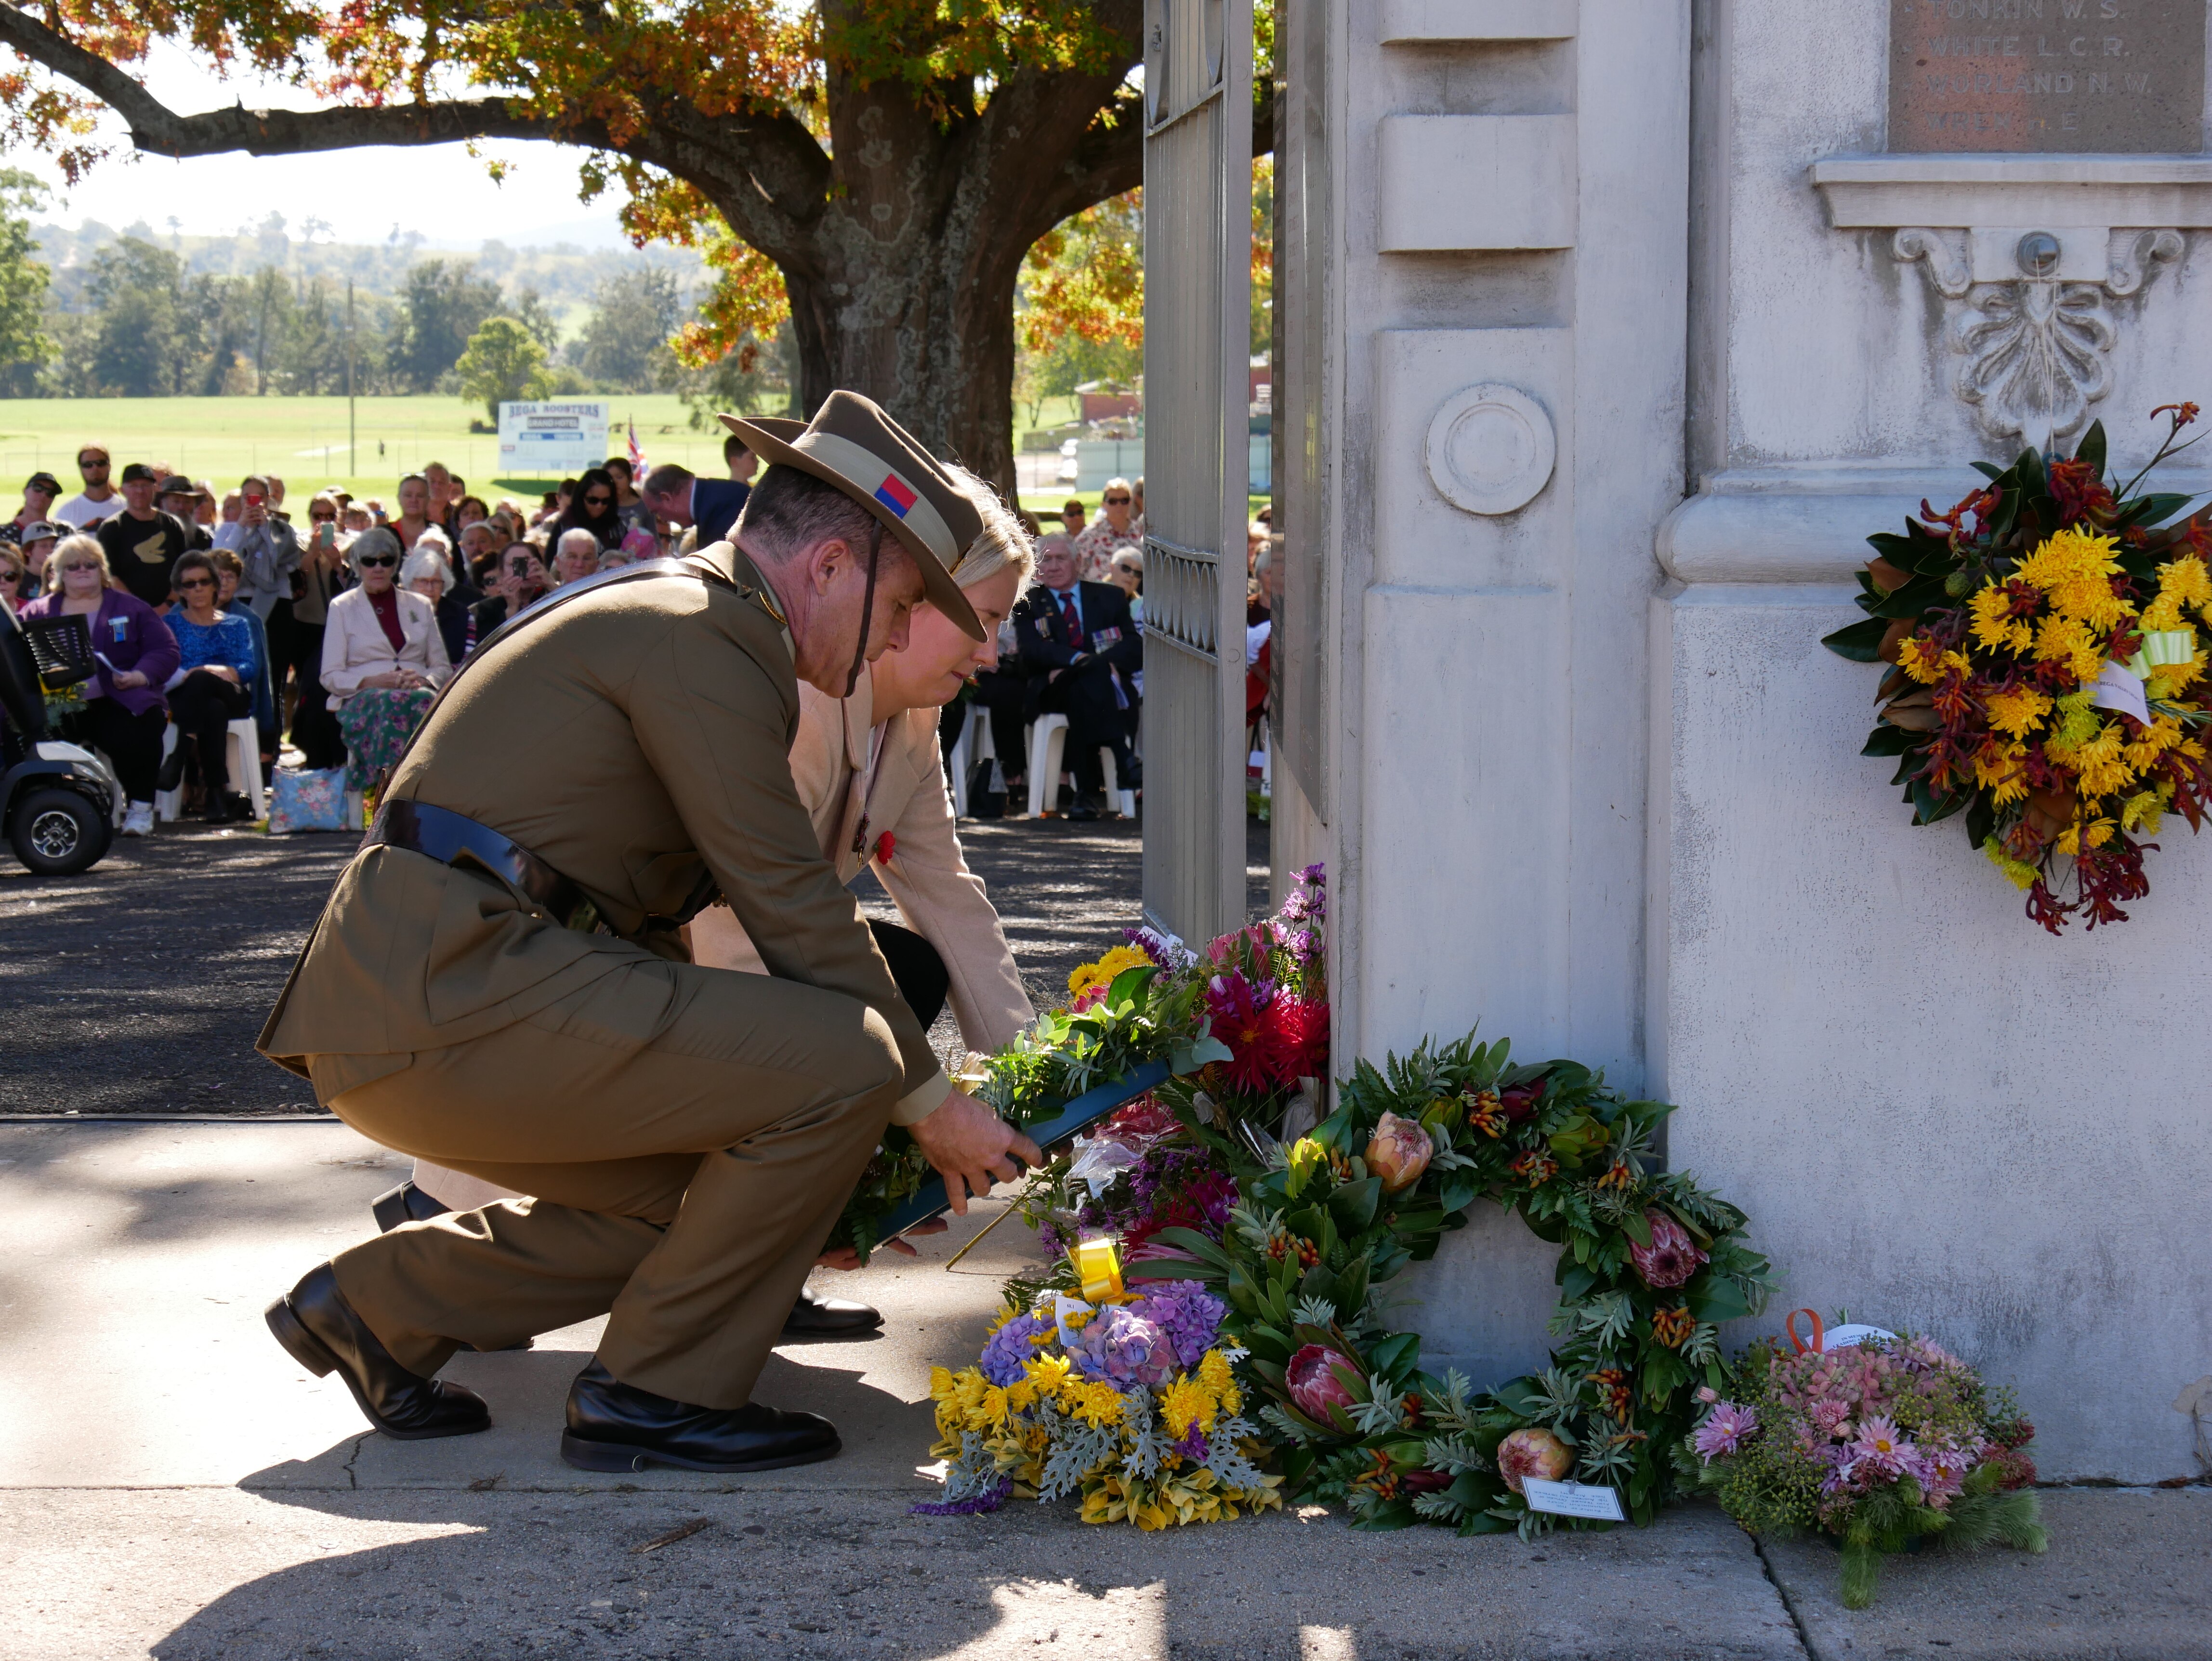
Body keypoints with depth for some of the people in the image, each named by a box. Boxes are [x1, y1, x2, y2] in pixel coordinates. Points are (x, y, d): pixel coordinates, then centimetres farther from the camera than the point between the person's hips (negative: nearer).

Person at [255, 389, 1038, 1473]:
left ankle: (377, 1304, 21)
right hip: (449, 997, -11)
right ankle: (656, 1392, -2)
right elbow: (795, 910, -11)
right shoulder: (704, 641, -10)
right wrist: (932, 1105, -1)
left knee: (699, 1195, 21)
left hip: (402, 998, 11)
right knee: (845, 1059, -15)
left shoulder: (663, 617, 24)